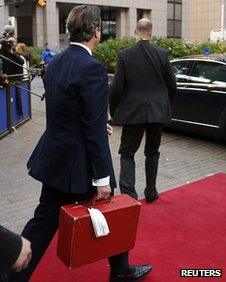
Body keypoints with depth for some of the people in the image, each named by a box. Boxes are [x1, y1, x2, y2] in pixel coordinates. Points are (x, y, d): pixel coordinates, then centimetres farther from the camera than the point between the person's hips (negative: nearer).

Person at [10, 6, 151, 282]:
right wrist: (103, 178, -16)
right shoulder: (92, 68, -21)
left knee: (43, 222, 16)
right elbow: (95, 130, -22)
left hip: (55, 159, 7)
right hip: (79, 164, -7)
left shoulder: (55, 62, 5)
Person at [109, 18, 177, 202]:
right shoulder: (162, 54, -3)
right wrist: (166, 106, 20)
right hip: (158, 111, 2)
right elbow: (172, 85, 3)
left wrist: (113, 111, 5)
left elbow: (117, 87, -9)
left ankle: (129, 194, -8)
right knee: (152, 152, 17)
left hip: (132, 112, -2)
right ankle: (151, 192, 27)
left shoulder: (124, 55, -8)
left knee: (127, 153, 7)